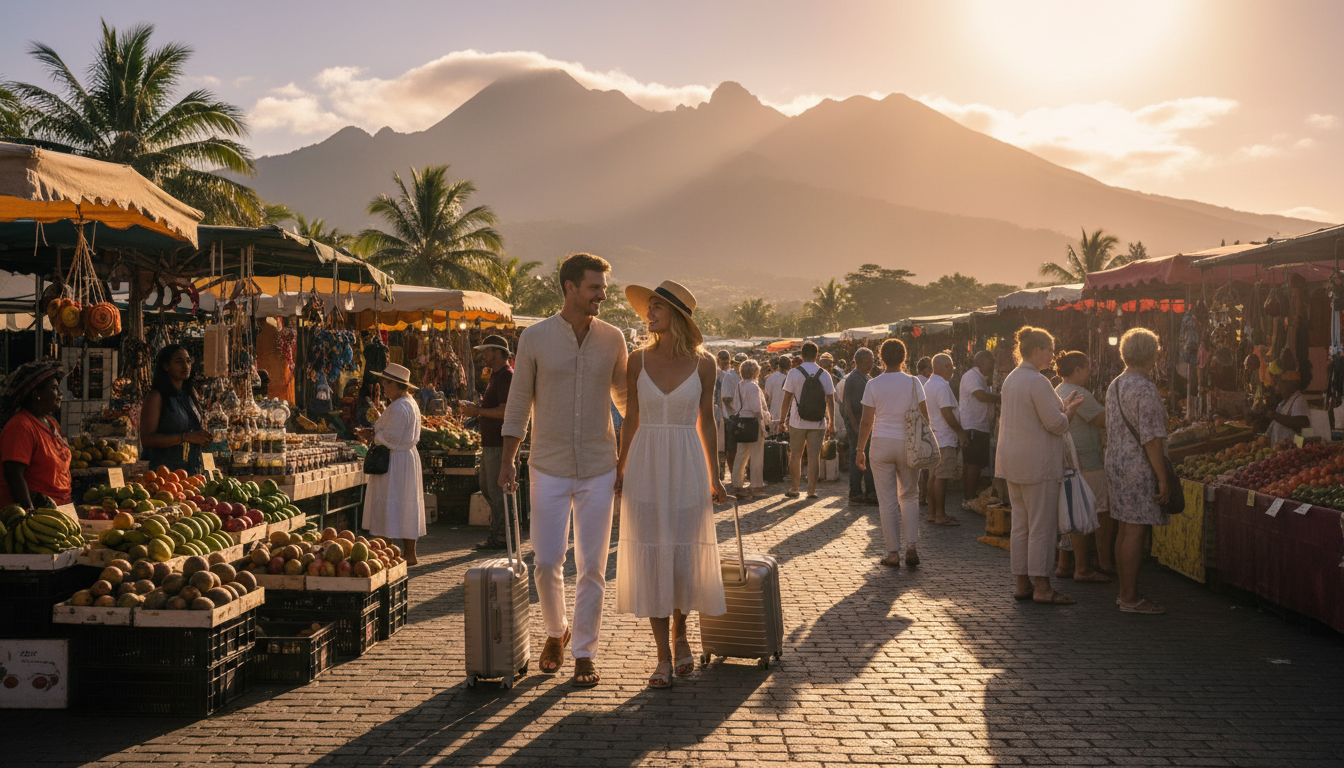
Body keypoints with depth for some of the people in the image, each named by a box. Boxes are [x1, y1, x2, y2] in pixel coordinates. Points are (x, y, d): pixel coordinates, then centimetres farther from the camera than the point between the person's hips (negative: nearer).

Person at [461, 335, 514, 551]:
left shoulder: (506, 376, -15)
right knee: (486, 487, 16)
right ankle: (505, 525, 23)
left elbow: (505, 411, -23)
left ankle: (499, 537, 0)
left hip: (499, 443, -11)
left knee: (497, 489, -6)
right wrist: (476, 409, 12)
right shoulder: (495, 375, 19)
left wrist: (477, 411, -16)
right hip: (490, 442, 11)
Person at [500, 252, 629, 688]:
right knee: (546, 562, 0)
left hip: (599, 469, 1)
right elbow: (519, 401, 3)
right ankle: (556, 632, 27)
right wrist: (507, 460, 0)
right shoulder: (535, 338, -3)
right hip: (549, 467, -1)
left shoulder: (612, 338, 2)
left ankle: (585, 652, 15)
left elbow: (625, 396, 14)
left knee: (592, 566, 3)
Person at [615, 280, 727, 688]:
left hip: (686, 466, -1)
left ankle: (680, 634, 30)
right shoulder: (638, 361, 1)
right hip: (645, 467, 1)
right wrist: (619, 469, 4)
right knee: (650, 558, 1)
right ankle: (663, 655, 11)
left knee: (685, 557, 3)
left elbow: (706, 421, 6)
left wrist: (713, 479, 7)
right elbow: (631, 417, 8)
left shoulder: (702, 364, -2)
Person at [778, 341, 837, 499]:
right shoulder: (824, 375, 2)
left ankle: (794, 489, 15)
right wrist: (831, 424, 8)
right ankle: (811, 490, 2)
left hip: (797, 422, -1)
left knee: (795, 455, 10)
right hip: (818, 423, 1)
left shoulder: (794, 373, -4)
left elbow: (787, 399, -2)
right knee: (814, 456, 3)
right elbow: (830, 401, 2)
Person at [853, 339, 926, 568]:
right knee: (909, 497, 15)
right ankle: (912, 547, 4)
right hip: (908, 445, 1)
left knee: (887, 501, 4)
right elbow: (924, 416, 0)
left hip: (882, 445, -1)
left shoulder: (873, 385, -3)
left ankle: (893, 553, 5)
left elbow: (866, 422, -3)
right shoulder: (913, 382, -1)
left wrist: (860, 450, 6)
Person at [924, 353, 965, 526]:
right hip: (944, 439, -10)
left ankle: (932, 513, 15)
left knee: (933, 476, 12)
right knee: (941, 477, -6)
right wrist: (960, 431, -10)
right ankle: (940, 515, -4)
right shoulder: (942, 386, -16)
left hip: (932, 437, 10)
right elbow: (947, 413, -19)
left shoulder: (928, 385, 15)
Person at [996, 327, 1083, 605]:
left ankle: (1022, 584, 16)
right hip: (1037, 462, -9)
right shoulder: (1037, 382, -17)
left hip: (1012, 461, 10)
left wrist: (1062, 407, 17)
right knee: (1042, 526, -3)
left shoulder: (1011, 379, 13)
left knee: (1020, 524, 12)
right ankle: (1041, 587, 0)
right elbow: (1056, 424, -16)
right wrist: (1070, 410, 3)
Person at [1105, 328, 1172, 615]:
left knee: (1124, 529, 13)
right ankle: (1130, 598, -3)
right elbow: (1151, 438, -20)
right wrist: (1162, 478, -17)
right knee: (1136, 530, -5)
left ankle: (1125, 592, 20)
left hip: (1115, 463, 9)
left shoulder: (1114, 386, 12)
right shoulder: (1145, 389, -16)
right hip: (1138, 469, -9)